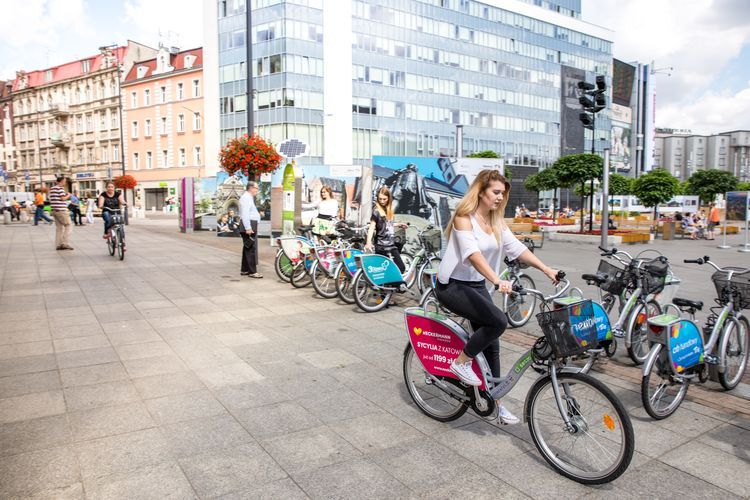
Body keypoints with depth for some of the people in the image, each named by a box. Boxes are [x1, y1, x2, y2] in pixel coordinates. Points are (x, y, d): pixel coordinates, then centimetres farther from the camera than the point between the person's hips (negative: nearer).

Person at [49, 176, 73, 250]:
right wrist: (68, 195, 2)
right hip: (61, 210, -8)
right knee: (68, 226, -3)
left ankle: (58, 244, 8)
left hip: (54, 210, 9)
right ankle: (65, 243, -9)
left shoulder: (52, 188, 16)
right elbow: (63, 198, -17)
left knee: (59, 227, 10)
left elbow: (51, 199, 19)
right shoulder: (60, 188, -10)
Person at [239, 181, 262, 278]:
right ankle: (252, 271, -9)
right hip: (249, 224, -11)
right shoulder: (246, 197, -14)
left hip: (250, 226, 11)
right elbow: (245, 214, -23)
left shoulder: (249, 197, 20)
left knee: (247, 248, 14)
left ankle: (244, 270, 21)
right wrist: (248, 228, -27)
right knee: (251, 249, -10)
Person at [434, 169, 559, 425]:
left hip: (478, 286, 7)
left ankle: (495, 401, 18)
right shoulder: (464, 218, -16)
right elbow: (473, 253, -31)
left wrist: (546, 269, -13)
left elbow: (517, 248, -1)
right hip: (452, 285, -7)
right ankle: (461, 362, -6)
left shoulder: (496, 221, 7)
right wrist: (498, 281, -44)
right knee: (498, 321, -25)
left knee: (491, 345, 6)